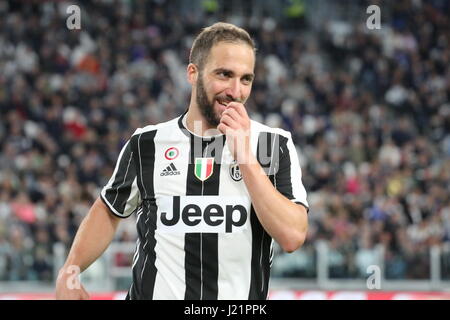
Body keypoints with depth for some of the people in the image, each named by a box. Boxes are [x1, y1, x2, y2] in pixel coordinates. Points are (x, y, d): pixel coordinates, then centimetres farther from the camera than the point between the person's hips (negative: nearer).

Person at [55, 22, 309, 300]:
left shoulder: (275, 145, -5)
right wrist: (69, 273, 1)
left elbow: (293, 237, -16)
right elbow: (109, 211, 13)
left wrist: (246, 159, -19)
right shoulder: (147, 144, 0)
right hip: (155, 293, 1)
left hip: (243, 298, -1)